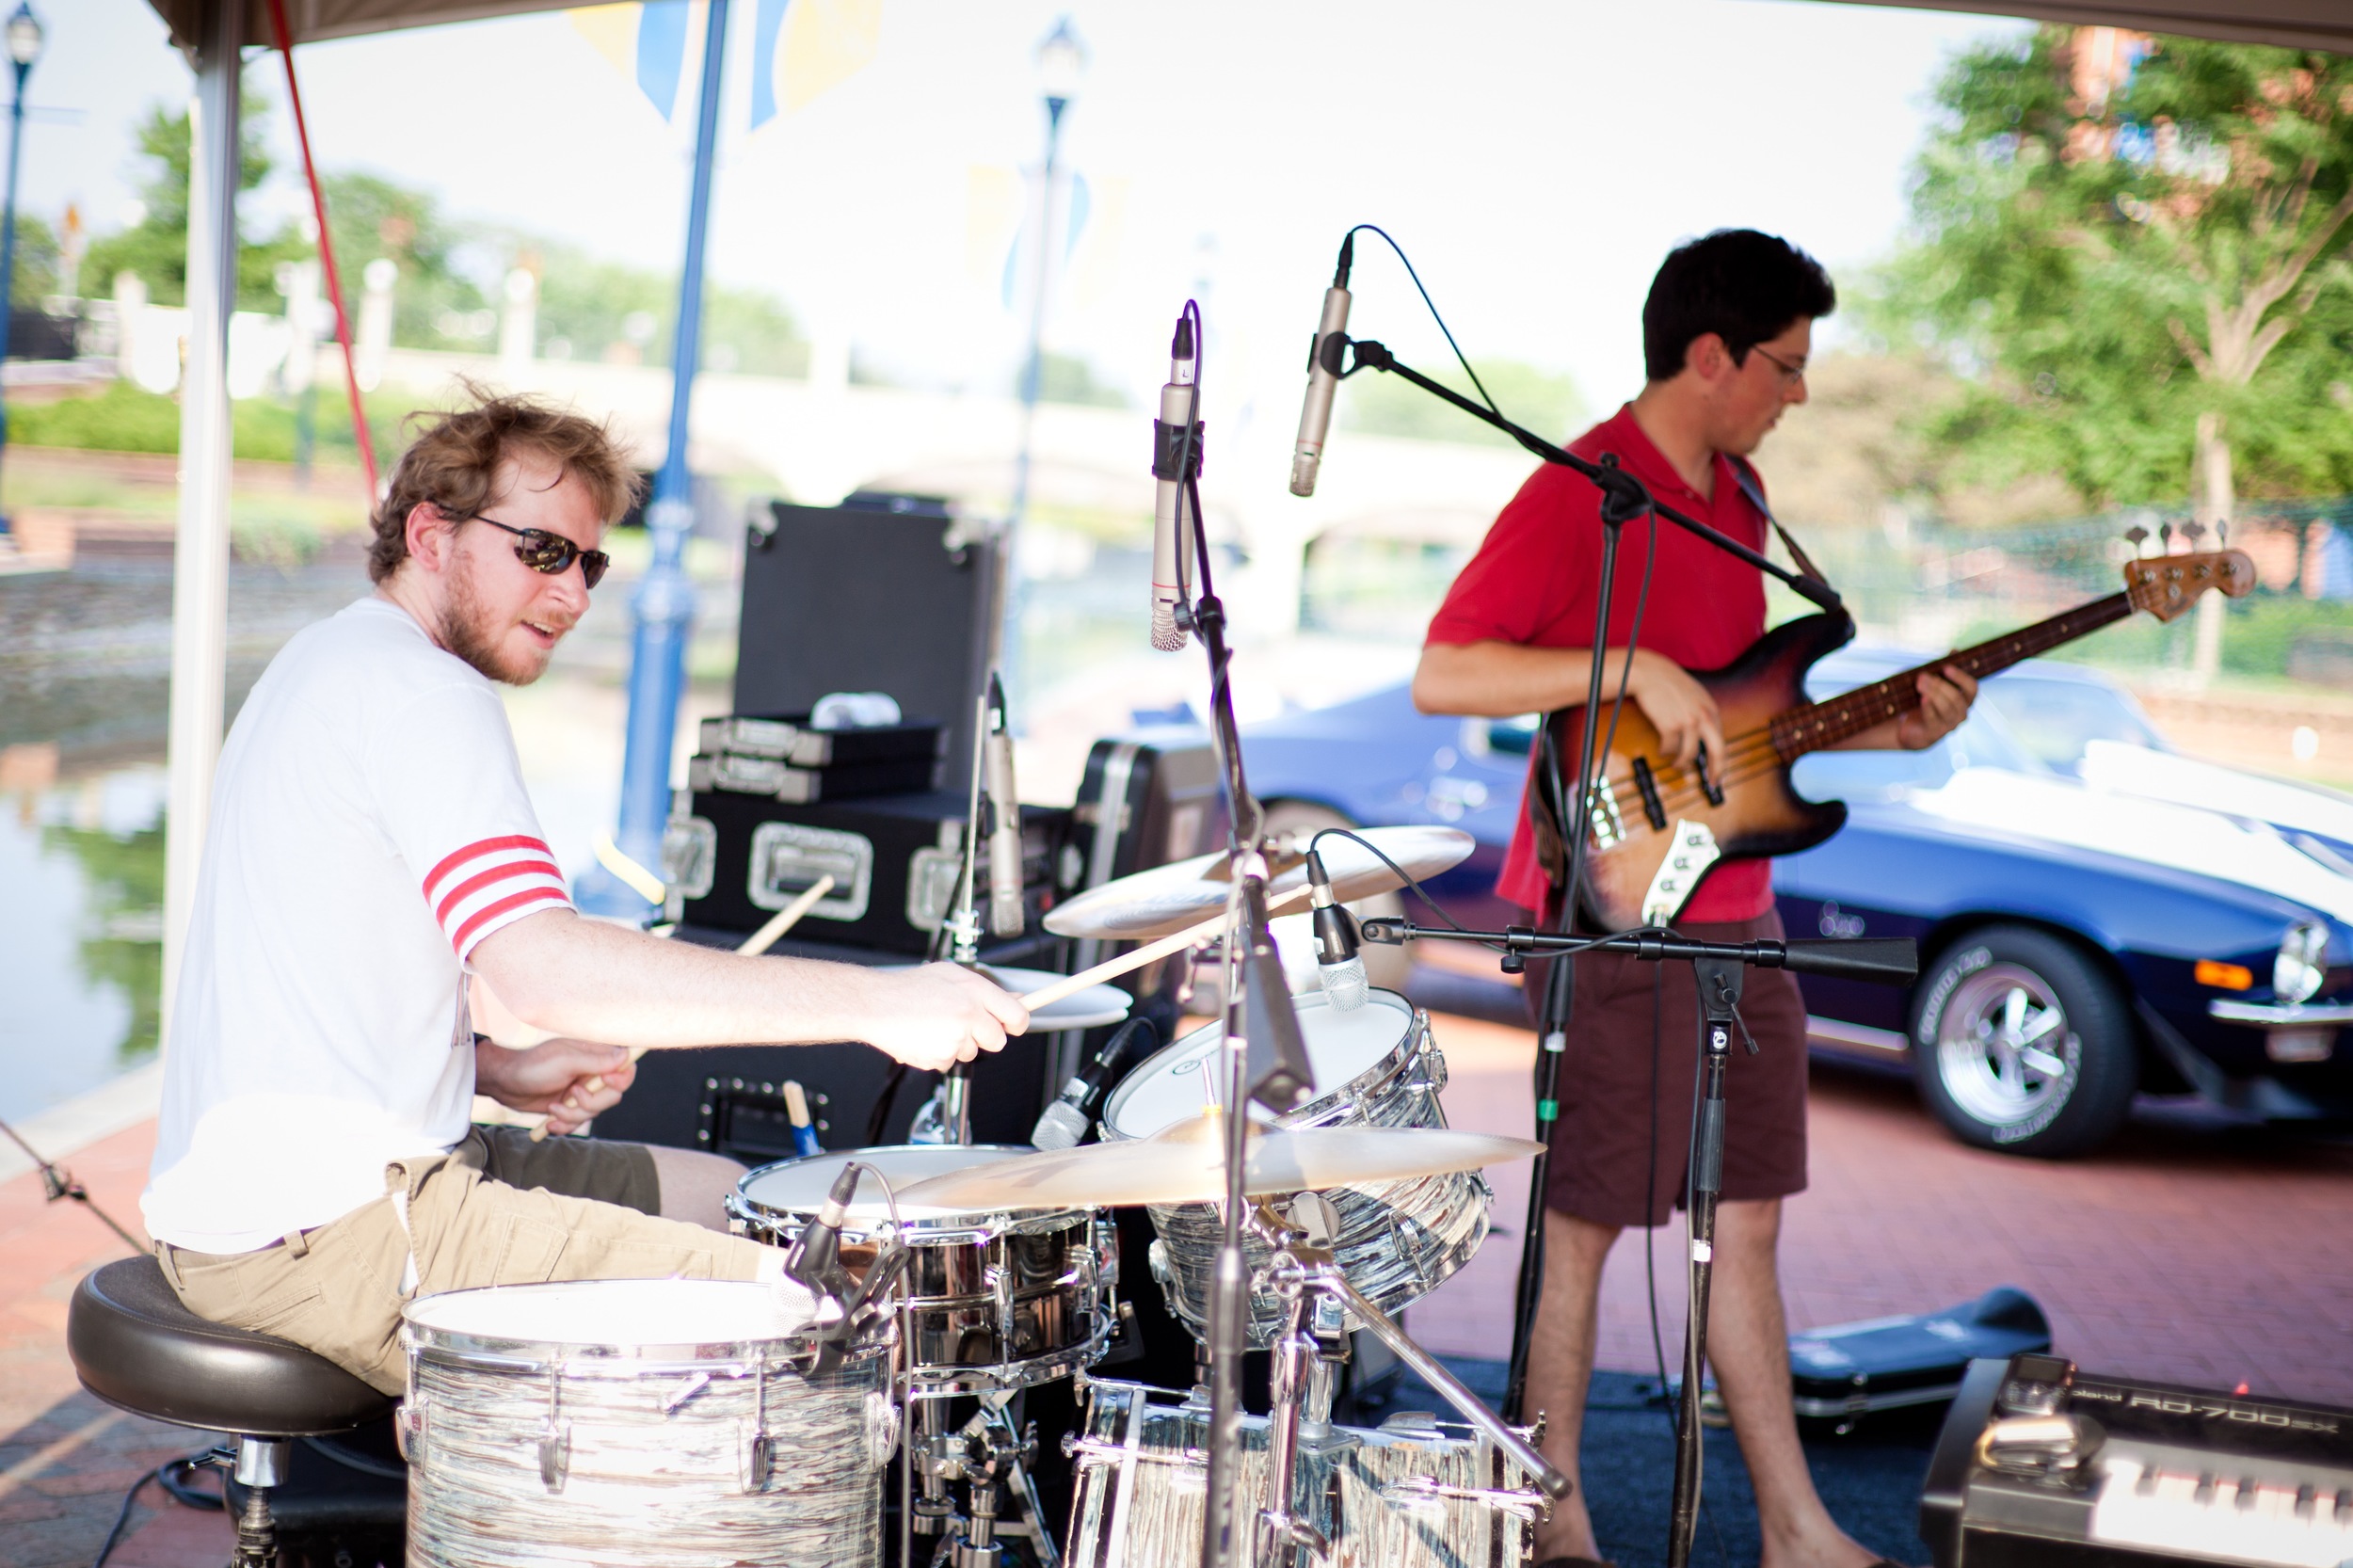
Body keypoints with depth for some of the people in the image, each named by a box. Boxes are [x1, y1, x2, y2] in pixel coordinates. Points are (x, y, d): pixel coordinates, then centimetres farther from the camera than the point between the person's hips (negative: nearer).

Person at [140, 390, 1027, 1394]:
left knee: (728, 1201, 20)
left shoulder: (331, 663, 18)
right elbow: (542, 966, -30)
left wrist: (496, 1072, 8)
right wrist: (870, 1003, -31)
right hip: (317, 1236, -11)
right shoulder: (418, 689, -15)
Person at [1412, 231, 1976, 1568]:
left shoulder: (1738, 493, 14)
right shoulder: (1576, 495, -14)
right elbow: (1440, 677, -21)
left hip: (1733, 918, 8)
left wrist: (1889, 730, 9)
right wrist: (1632, 669, -26)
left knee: (1747, 1220, 12)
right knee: (1589, 1220, 2)